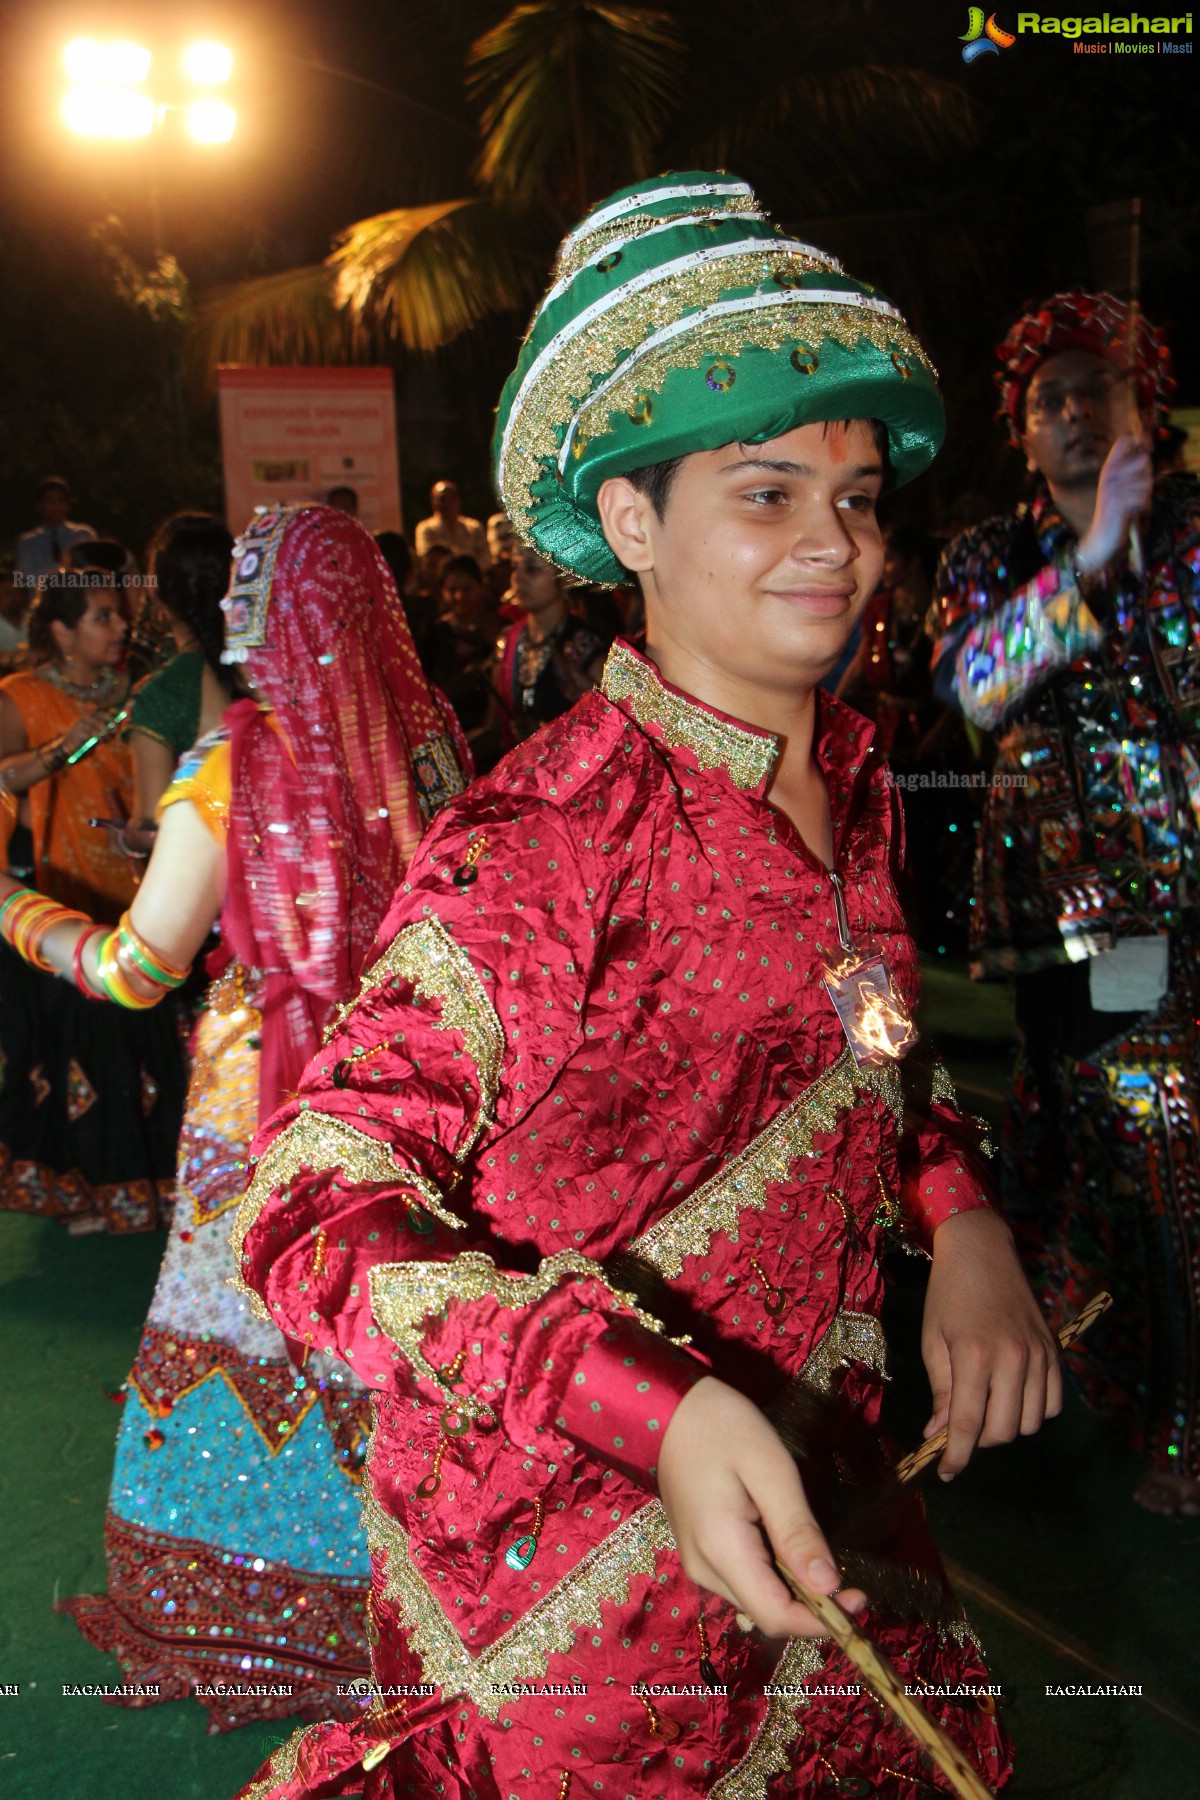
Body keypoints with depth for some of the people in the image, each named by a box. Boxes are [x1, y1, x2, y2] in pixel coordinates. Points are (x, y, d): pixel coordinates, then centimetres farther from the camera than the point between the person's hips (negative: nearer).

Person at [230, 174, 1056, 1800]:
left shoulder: (851, 782, 1)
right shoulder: (549, 843, -24)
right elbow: (319, 1207, -25)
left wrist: (962, 1220, -2)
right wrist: (657, 1409, -36)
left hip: (808, 1504, 7)